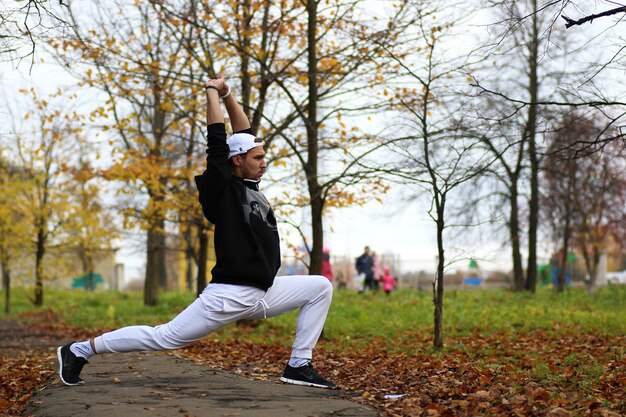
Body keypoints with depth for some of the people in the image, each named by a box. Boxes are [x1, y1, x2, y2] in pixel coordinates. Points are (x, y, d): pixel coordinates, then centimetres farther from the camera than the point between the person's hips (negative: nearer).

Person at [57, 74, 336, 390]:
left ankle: (299, 366, 4)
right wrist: (212, 91, 1)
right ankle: (80, 351, 4)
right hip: (230, 295, -9)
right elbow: (217, 140, -10)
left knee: (321, 287, 6)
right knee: (164, 338, -7)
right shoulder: (222, 186, -6)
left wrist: (227, 94, 15)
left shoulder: (250, 186, 15)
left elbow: (243, 132, 19)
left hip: (263, 293, 9)